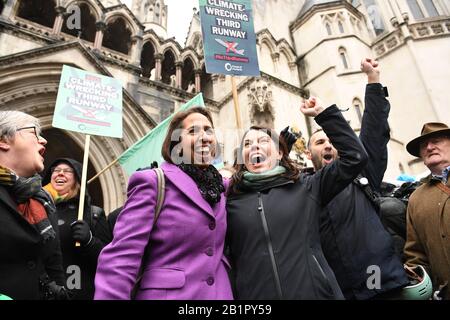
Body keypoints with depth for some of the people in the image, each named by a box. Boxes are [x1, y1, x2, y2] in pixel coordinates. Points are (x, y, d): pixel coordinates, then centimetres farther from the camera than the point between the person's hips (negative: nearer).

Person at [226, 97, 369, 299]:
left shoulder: (306, 188, 4)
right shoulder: (230, 201, 2)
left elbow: (355, 157, 1)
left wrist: (323, 114, 2)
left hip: (315, 293, 1)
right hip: (255, 295, 0)